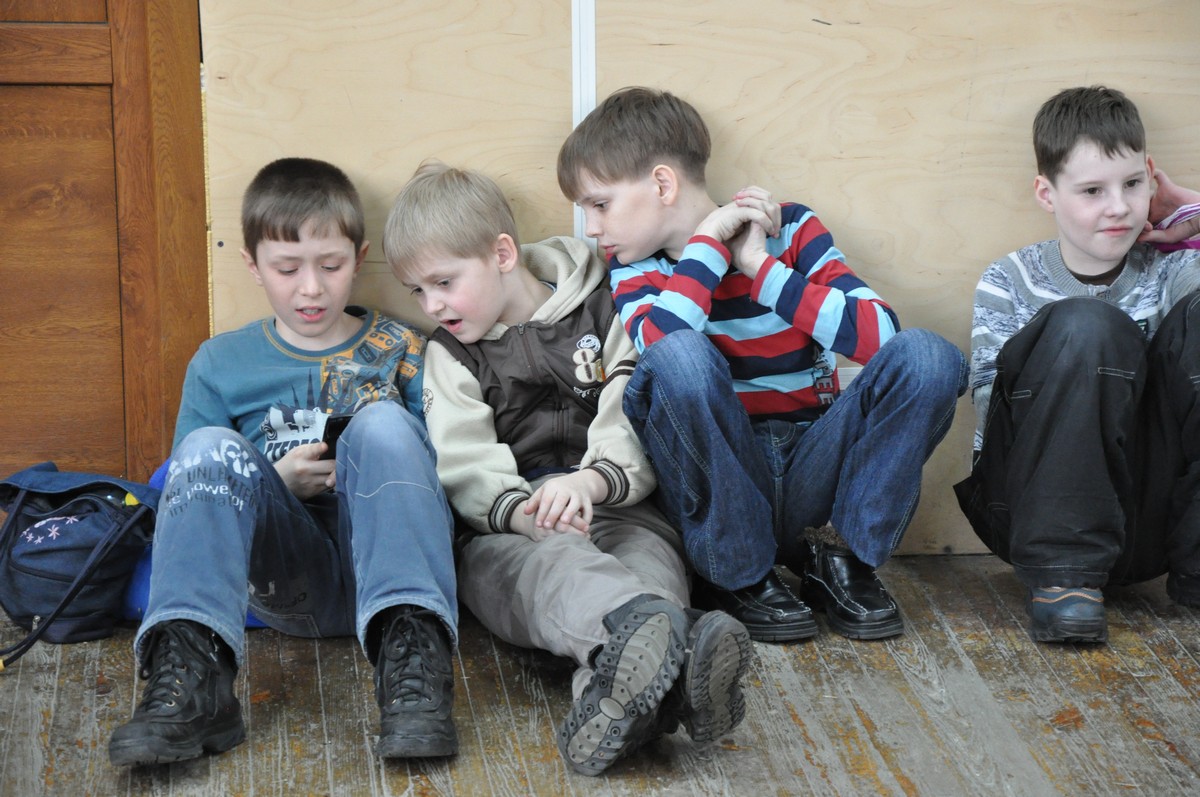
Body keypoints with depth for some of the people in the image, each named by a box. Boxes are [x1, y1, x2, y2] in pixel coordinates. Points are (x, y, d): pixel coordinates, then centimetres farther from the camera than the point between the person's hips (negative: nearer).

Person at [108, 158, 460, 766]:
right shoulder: (219, 366, 14)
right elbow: (191, 493, 13)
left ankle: (411, 657, -41)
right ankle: (190, 677, -41)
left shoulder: (401, 353, 13)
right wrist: (278, 482, -5)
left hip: (384, 560, -1)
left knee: (383, 424, -26)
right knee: (212, 447, -23)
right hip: (289, 584, 1)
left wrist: (373, 461, -8)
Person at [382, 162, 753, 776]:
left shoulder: (602, 317, 13)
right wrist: (523, 512, -20)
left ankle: (618, 688, -70)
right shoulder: (450, 355, 18)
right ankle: (650, 638, -73)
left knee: (648, 552, -36)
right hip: (506, 533, 0)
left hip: (613, 510, 1)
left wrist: (588, 481, -22)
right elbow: (466, 466, 2)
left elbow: (637, 432, 0)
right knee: (554, 564, -37)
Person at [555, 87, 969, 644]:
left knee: (925, 356, -22)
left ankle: (838, 555, -8)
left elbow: (877, 335, -15)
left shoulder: (790, 231, 2)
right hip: (718, 485, -1)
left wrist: (759, 265, -12)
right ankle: (737, 577, -16)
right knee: (680, 359, -31)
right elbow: (660, 345, -21)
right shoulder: (635, 266, 3)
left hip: (809, 470, 1)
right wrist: (708, 242, -14)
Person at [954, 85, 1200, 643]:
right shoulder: (1009, 283, 3)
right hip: (1035, 509, -2)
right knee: (1085, 325, -26)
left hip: (1152, 523, 2)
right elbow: (991, 411, -5)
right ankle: (1062, 575, -23)